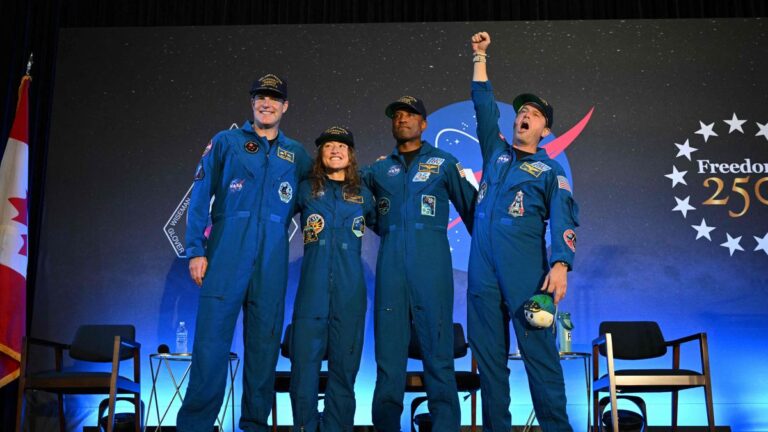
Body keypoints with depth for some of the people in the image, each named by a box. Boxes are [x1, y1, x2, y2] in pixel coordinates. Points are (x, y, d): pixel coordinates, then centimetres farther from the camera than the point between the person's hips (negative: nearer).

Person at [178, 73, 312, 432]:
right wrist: (196, 250, -5)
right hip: (226, 254, -2)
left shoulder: (296, 155, 16)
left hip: (272, 261, 3)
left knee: (264, 344, 4)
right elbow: (200, 197, 4)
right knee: (211, 340, -6)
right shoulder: (226, 142, 9)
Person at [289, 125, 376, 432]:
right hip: (313, 286, -1)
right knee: (304, 360, -3)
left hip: (349, 288, 1)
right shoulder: (306, 189, 10)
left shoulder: (362, 194, 13)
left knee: (344, 363, 4)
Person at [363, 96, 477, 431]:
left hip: (431, 262, -3)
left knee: (438, 347, -4)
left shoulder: (444, 162, 12)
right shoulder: (379, 169, 20)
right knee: (389, 350, 3)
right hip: (390, 262, 3)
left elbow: (470, 207, 10)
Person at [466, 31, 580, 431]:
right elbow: (484, 106, 20)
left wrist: (560, 265, -19)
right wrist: (480, 57, 17)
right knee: (488, 354, 6)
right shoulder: (496, 153, 18)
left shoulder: (550, 170, 7)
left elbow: (563, 221, -4)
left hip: (526, 273, -4)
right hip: (483, 269, 4)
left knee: (539, 352, -5)